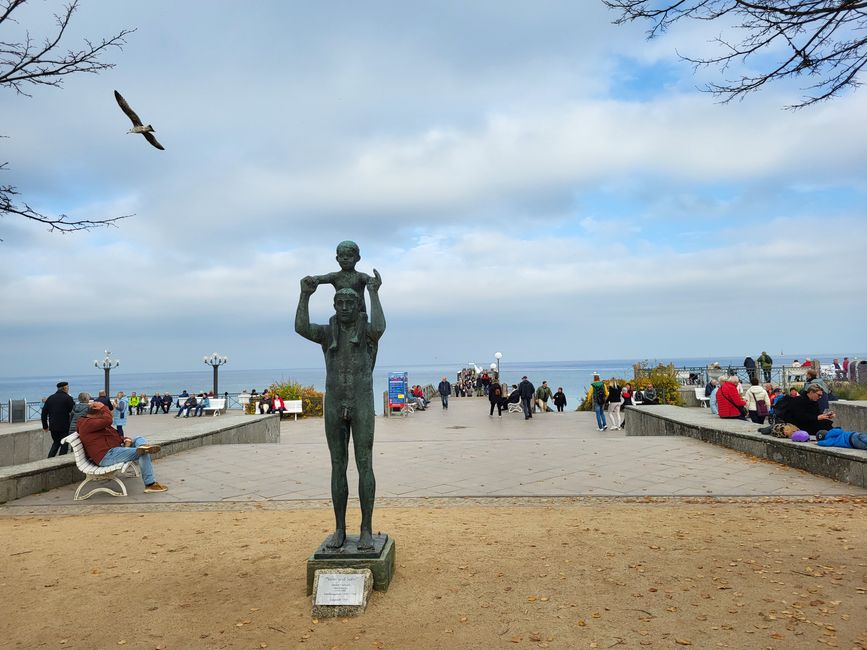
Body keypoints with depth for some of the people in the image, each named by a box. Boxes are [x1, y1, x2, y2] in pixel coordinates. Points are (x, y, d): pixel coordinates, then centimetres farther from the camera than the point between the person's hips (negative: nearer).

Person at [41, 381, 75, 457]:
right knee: (64, 445, 7)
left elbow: (44, 412, 10)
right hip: (64, 426, -5)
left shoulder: (50, 398, 8)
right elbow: (72, 411, -10)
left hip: (53, 426, 5)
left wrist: (45, 426, 16)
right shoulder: (68, 398, -9)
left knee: (56, 443, 21)